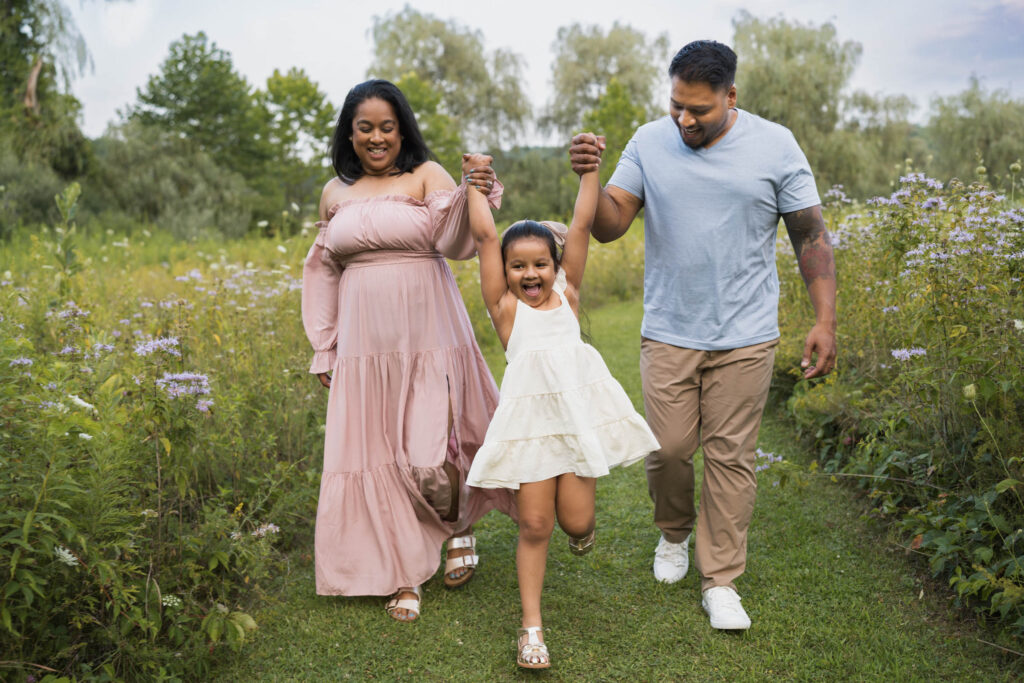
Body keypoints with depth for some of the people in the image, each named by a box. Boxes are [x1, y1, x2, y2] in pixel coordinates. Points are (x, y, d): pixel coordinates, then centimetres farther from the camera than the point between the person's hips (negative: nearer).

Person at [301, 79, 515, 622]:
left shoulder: (428, 176, -1)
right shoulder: (335, 193, 11)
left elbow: (455, 242, -15)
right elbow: (324, 273, 17)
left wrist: (475, 195, -34)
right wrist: (324, 350, 15)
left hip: (428, 336, -3)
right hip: (365, 343, 4)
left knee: (428, 455, -5)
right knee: (376, 454, 5)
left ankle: (460, 527, 30)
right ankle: (404, 574, 22)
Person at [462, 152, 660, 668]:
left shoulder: (566, 293, 11)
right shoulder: (504, 306, 5)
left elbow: (582, 226, 8)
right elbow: (484, 236, 4)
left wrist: (589, 170, 7)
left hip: (580, 408, 2)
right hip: (530, 416, -2)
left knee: (575, 520, 2)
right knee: (534, 524, 0)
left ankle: (583, 524, 41)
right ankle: (532, 626, 16)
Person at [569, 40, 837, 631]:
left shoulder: (776, 146, -3)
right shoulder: (649, 143, 0)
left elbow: (812, 237, 0)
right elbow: (610, 227, -3)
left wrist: (826, 320, -7)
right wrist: (589, 178, -23)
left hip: (745, 338, -1)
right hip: (669, 334, 1)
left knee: (731, 457, 4)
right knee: (668, 449, 5)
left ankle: (721, 582, 18)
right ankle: (674, 533, 36)